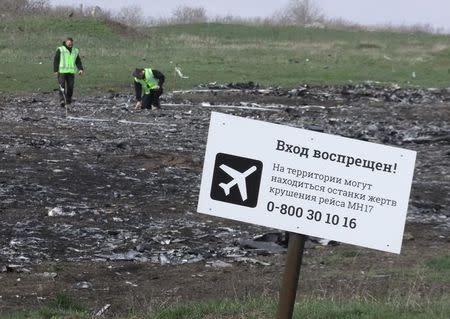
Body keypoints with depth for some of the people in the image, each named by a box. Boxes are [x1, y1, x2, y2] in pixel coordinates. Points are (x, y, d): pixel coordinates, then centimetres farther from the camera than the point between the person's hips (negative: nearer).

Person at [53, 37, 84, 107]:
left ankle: (68, 99, 16)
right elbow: (56, 60, -2)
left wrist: (80, 69, -5)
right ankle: (62, 100, -23)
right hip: (61, 71, -4)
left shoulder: (75, 51, 11)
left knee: (70, 86, 0)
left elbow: (78, 61, 10)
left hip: (71, 72, 4)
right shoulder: (60, 50, 0)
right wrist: (55, 70, -10)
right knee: (62, 86, -14)